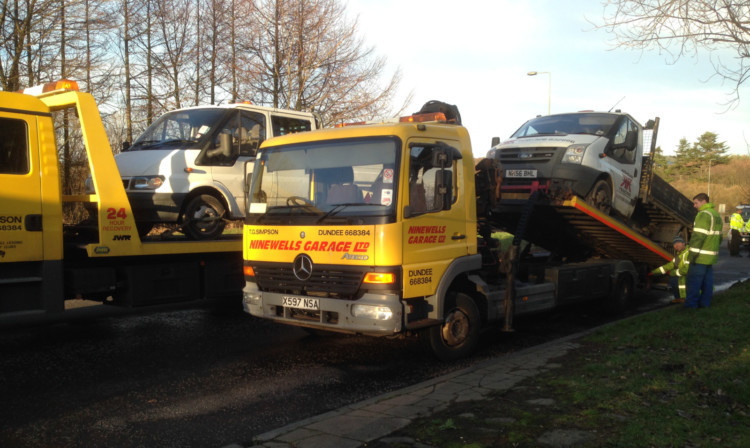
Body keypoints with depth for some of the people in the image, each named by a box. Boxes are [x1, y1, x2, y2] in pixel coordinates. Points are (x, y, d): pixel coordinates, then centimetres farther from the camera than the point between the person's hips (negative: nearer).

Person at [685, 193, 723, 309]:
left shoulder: (703, 214, -15)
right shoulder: (717, 215, 17)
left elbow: (698, 236, -21)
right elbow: (719, 237, 23)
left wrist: (692, 254, -20)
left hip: (701, 256, -10)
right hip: (711, 256, 10)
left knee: (693, 281, -4)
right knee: (707, 280, 13)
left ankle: (691, 304, -2)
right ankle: (705, 303, 18)